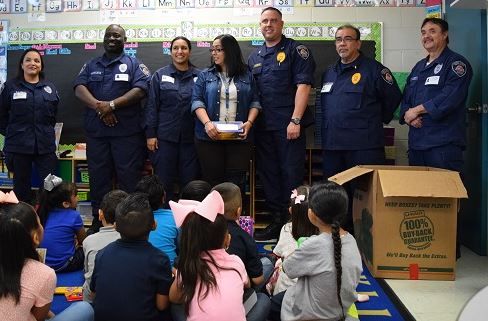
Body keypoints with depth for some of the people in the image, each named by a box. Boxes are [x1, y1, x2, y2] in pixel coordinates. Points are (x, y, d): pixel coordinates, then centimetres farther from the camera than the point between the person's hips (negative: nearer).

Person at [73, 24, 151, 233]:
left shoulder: (134, 64, 6)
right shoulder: (91, 65, 17)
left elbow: (140, 90, -9)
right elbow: (79, 89, 3)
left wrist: (112, 104, -17)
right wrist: (99, 106, -15)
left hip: (127, 131, -3)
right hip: (96, 131, 4)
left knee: (129, 177, -2)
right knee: (98, 177, 8)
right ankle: (98, 219, 19)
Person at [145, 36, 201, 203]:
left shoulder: (199, 76, 6)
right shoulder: (159, 76, 6)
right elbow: (151, 106, 3)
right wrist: (150, 134, -3)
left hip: (191, 138, 1)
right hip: (165, 137, 0)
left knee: (190, 183, 4)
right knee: (164, 183, 4)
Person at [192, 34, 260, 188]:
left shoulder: (246, 76, 11)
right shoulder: (205, 75, 10)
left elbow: (254, 102, 9)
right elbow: (197, 101, 0)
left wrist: (249, 122, -10)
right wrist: (207, 123, -17)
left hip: (239, 138, 0)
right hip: (209, 137, 0)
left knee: (237, 181, -1)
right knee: (212, 181, 1)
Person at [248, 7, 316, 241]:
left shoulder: (296, 50, 0)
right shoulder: (254, 57, 17)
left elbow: (303, 86, -10)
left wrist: (295, 120, -17)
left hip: (289, 125, -6)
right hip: (263, 125, 6)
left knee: (291, 173, -1)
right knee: (268, 173, 10)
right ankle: (277, 220, 22)